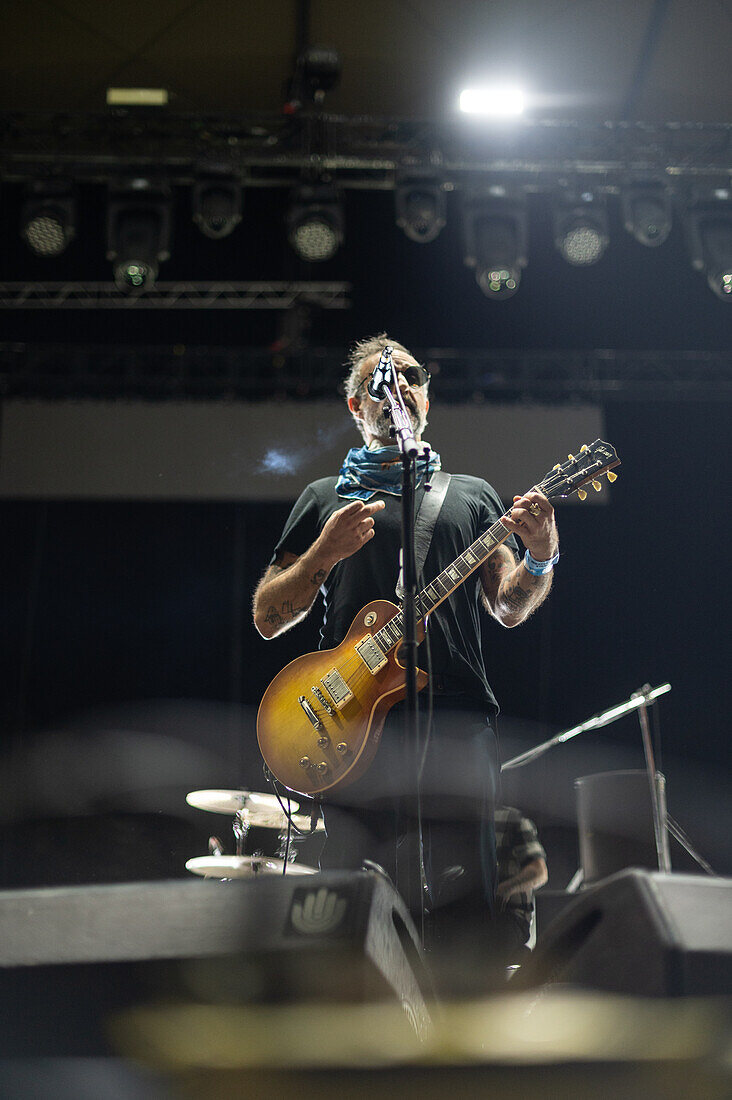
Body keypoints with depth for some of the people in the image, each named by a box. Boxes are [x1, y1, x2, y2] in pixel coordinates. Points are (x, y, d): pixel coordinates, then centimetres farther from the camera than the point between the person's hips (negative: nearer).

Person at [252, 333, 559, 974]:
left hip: (458, 723, 1)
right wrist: (325, 552, -3)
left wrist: (540, 559, -4)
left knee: (461, 908, -8)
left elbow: (509, 607, 17)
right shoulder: (326, 499, 19)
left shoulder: (471, 495, 23)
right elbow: (268, 619, 13)